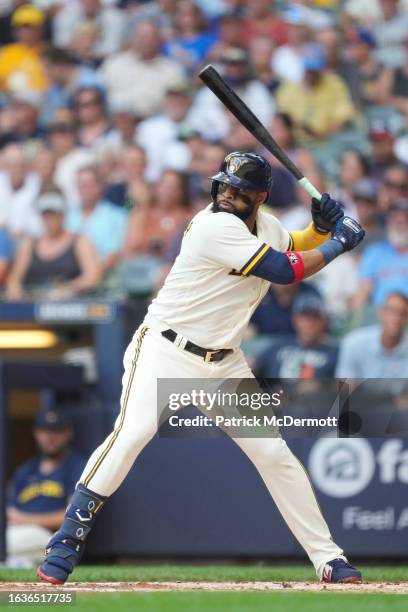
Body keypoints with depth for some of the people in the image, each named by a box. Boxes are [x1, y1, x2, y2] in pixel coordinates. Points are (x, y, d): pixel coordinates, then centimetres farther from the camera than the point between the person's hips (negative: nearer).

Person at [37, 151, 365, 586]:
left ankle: (328, 558, 11)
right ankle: (67, 541, -20)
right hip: (166, 351, -7)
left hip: (224, 363, 7)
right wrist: (337, 243, -9)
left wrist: (321, 227, 4)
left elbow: (293, 249, 25)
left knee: (274, 453, 4)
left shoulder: (265, 225, 5)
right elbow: (284, 271, -20)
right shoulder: (216, 227, -20)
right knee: (132, 433, -27)